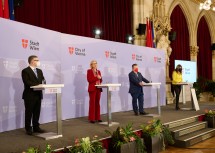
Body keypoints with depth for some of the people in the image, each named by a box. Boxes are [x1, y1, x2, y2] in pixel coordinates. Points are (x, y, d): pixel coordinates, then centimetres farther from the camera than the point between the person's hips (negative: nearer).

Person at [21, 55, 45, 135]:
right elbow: (27, 82, -19)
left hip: (38, 94, 7)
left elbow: (43, 80, 14)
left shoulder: (39, 71, 17)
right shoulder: (25, 71, -7)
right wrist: (37, 84, -26)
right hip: (29, 95, -7)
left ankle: (36, 127, 20)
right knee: (29, 113, 1)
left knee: (37, 112, 11)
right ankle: (28, 129, 10)